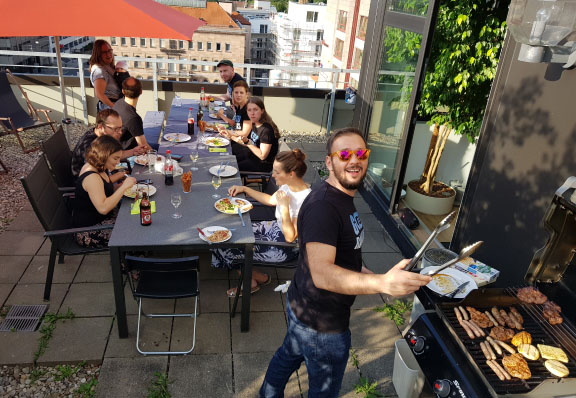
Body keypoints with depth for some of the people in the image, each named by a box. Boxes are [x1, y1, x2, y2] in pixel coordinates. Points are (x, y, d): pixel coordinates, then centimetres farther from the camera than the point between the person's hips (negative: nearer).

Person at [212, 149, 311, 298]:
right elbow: (271, 200, 15)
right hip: (275, 227, 9)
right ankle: (258, 276, 20)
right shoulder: (288, 185, -6)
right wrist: (244, 189, 9)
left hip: (285, 247, -9)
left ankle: (252, 282, 23)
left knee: (226, 248, -4)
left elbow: (290, 237, -27)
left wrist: (285, 206, -33)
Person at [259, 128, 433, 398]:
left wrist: (365, 273, 13)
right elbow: (322, 274, -40)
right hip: (320, 323, -10)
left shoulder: (342, 197, 4)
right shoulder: (322, 206, -30)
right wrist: (383, 283, -51)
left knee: (288, 355, 32)